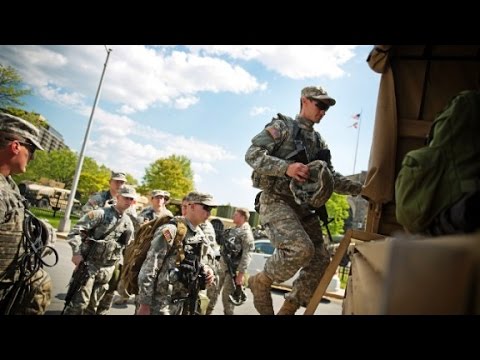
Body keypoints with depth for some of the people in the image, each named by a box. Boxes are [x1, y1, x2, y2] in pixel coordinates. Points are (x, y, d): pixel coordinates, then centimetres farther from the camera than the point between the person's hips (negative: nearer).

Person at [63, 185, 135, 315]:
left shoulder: (128, 223, 7)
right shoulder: (101, 213, -10)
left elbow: (127, 246, 17)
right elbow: (76, 230, -15)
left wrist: (119, 261, 10)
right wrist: (77, 252, -21)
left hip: (107, 269, 5)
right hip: (89, 264, -5)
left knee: (94, 305, 14)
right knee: (80, 302, -5)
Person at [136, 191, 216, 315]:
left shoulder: (200, 235, 5)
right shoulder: (170, 230, -19)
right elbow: (149, 269, -19)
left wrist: (206, 270, -2)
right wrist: (145, 303, -16)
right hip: (160, 303, -7)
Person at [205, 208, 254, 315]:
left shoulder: (246, 233, -13)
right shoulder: (233, 230, 13)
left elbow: (246, 255, -19)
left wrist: (241, 274, -23)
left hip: (233, 269, -8)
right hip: (222, 266, 8)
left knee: (227, 295, 1)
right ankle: (207, 312, 29)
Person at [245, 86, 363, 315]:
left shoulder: (320, 143, 21)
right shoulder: (282, 126, 1)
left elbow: (332, 178, 19)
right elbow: (252, 154, -11)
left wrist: (360, 188, 3)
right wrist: (286, 167, -25)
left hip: (303, 206, 8)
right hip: (277, 201, -7)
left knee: (320, 262, 1)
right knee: (301, 248, -28)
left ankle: (288, 309, 18)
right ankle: (261, 281, -1)